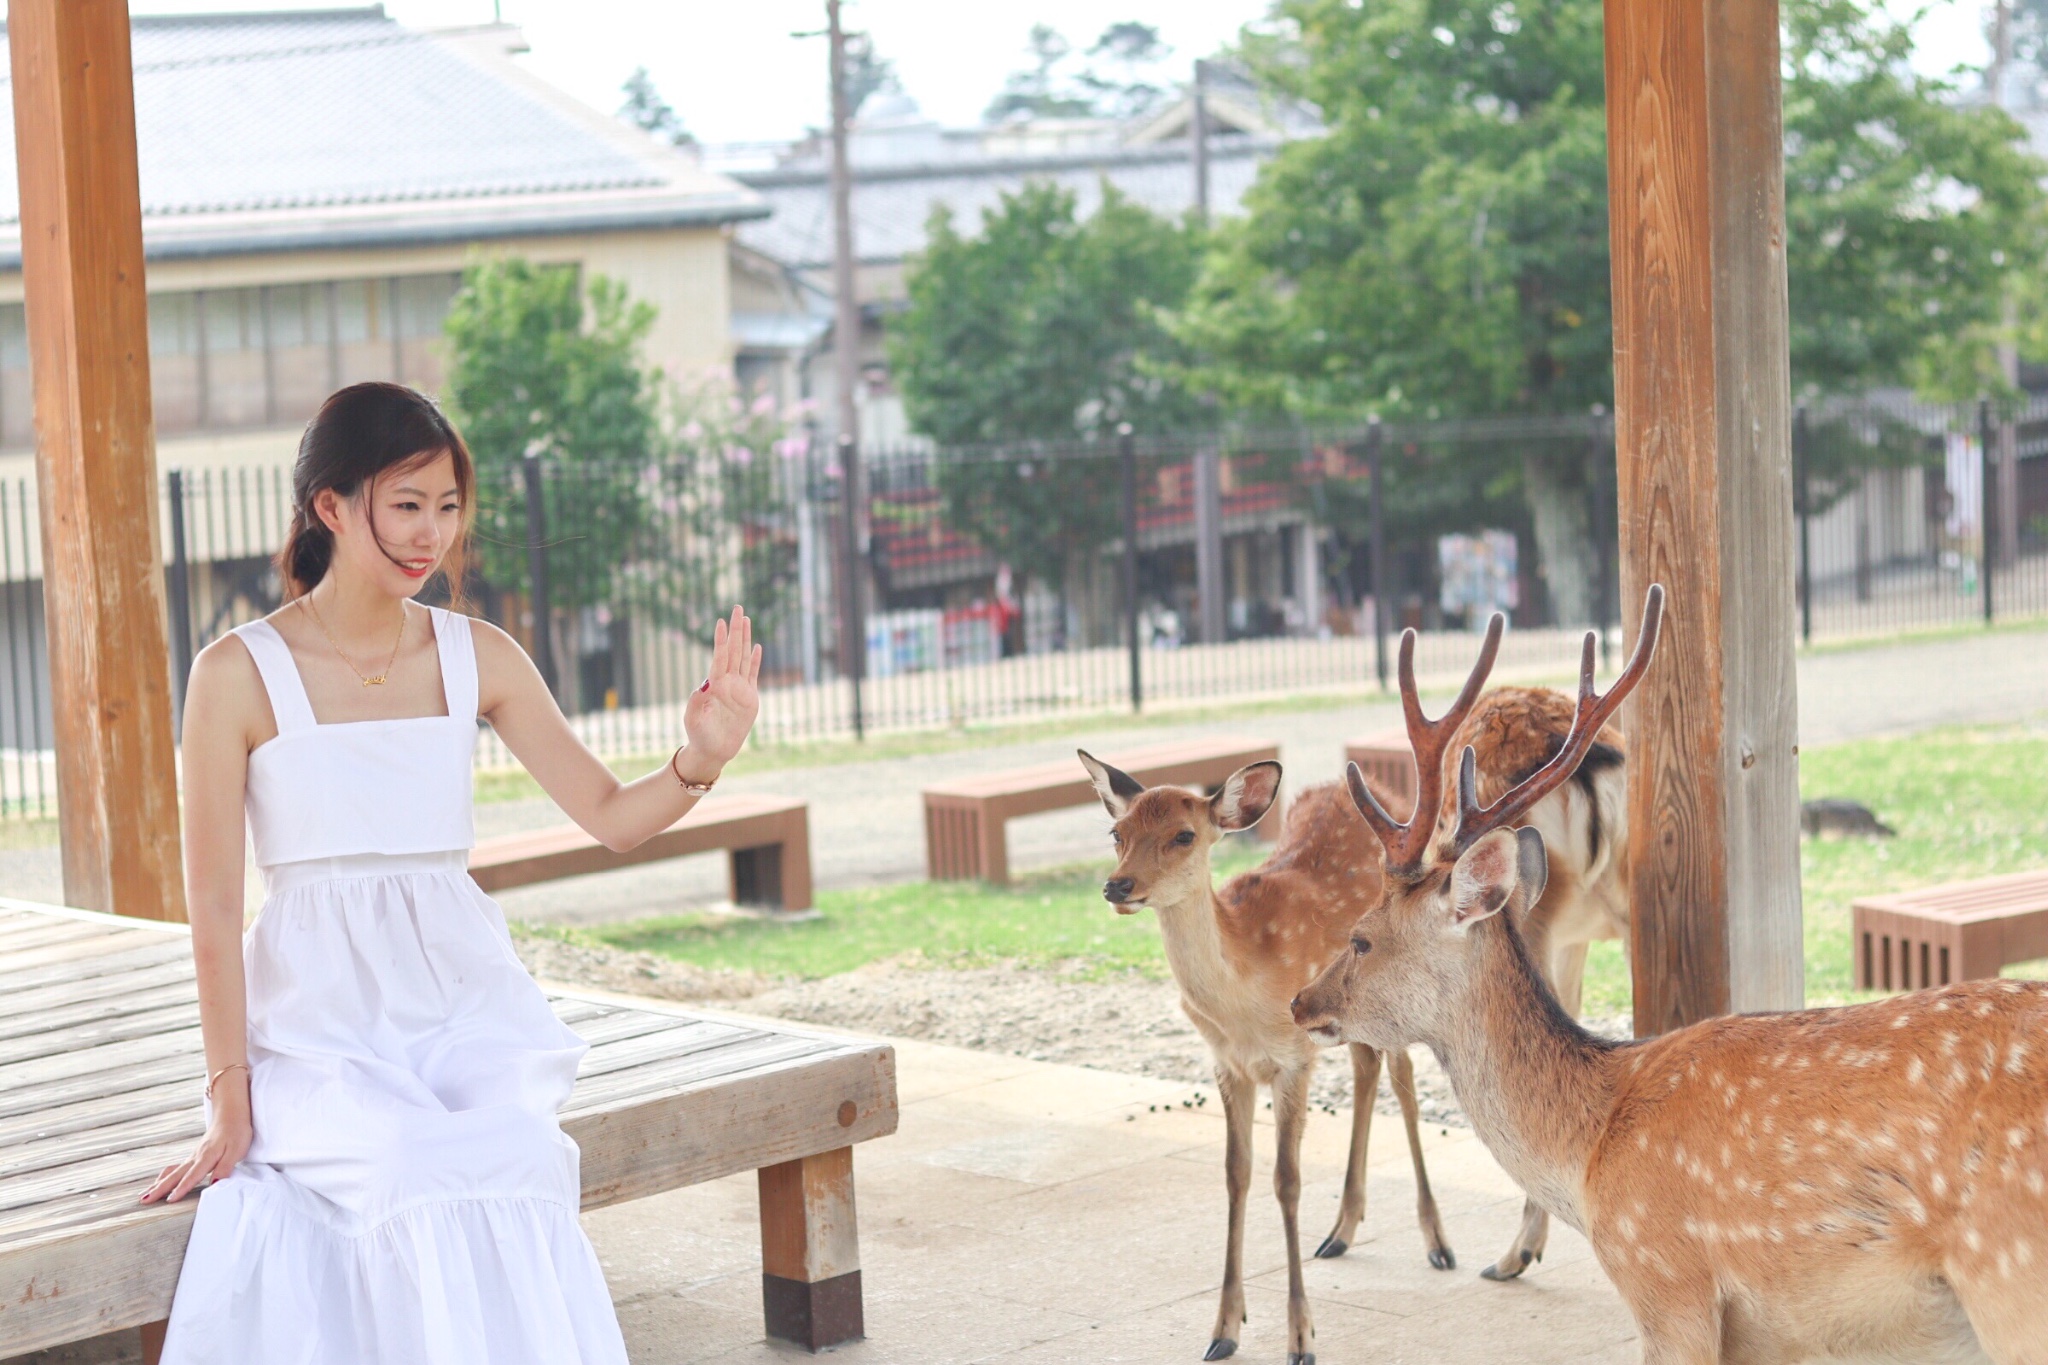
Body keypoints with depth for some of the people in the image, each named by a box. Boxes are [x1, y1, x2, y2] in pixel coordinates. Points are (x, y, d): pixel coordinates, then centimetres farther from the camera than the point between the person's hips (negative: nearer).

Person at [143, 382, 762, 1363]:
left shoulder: (476, 657, 6)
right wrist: (230, 1097, -6)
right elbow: (213, 903, -3)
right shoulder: (240, 674, -4)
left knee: (510, 1153, -30)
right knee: (415, 1165, -33)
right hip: (320, 1021, -2)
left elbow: (612, 818, 7)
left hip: (463, 1002, 3)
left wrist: (699, 759, -14)